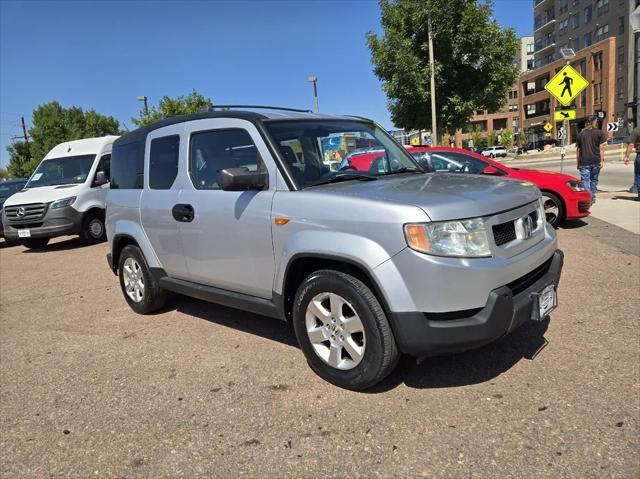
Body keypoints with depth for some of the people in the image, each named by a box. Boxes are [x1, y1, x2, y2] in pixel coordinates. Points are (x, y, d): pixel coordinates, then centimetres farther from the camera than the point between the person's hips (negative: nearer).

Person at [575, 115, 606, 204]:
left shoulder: (580, 134, 5)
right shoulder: (600, 132, 2)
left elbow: (578, 150, 7)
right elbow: (601, 148, -3)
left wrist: (578, 162, 13)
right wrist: (602, 160, 0)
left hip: (584, 162, -1)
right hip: (596, 161, 1)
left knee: (585, 180, -2)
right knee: (594, 179, 17)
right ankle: (592, 198, 23)